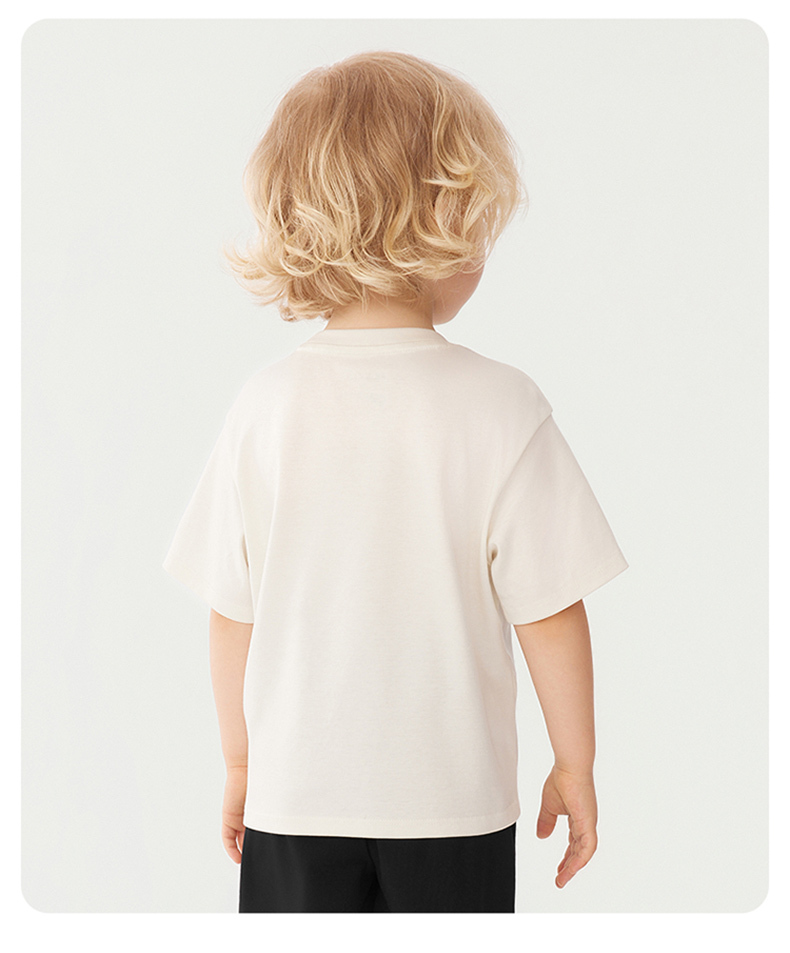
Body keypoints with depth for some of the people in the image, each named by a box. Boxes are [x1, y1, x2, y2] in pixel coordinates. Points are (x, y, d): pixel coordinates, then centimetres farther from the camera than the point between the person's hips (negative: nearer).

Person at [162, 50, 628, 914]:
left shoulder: (265, 404, -8)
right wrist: (575, 764, 4)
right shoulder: (502, 407, -14)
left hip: (295, 790, 2)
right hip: (453, 797, -1)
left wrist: (240, 761, 13)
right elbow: (549, 610, -10)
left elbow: (231, 612, -1)